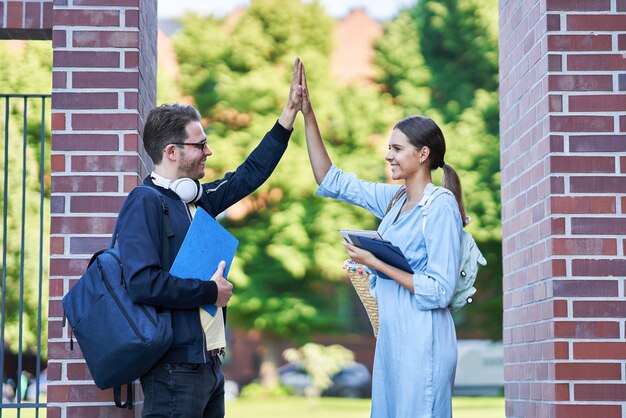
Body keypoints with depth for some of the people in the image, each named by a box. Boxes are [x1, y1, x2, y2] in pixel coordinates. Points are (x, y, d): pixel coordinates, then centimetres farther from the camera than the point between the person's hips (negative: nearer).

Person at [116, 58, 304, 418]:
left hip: (208, 361, 9)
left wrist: (291, 112, 23)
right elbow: (144, 283, -24)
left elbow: (250, 174, 24)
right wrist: (211, 291, -13)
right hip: (175, 368, -9)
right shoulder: (145, 202, -13)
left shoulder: (197, 199, 12)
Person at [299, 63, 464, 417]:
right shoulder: (394, 199, 9)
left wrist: (376, 263, -15)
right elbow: (331, 181, 15)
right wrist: (308, 115, 9)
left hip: (421, 340, -8)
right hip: (391, 338, 8)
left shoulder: (442, 207, -12)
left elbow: (439, 291, -17)